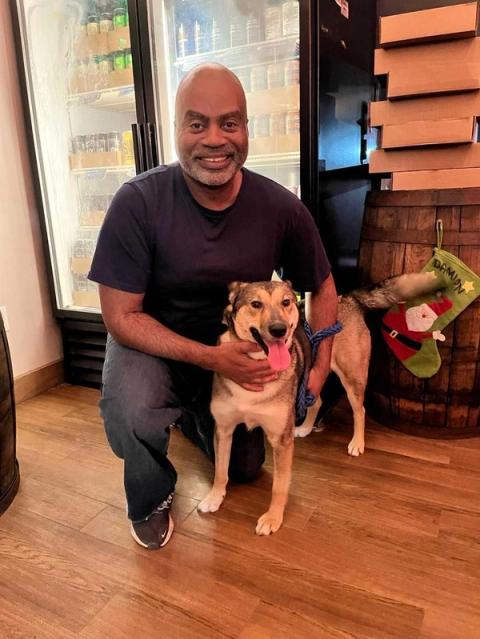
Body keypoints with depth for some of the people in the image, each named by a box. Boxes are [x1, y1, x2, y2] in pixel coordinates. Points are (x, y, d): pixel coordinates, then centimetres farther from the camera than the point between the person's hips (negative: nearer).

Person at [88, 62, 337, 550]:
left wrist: (319, 368, -13)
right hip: (152, 344, -3)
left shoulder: (281, 208, -19)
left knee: (244, 468, 15)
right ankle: (151, 501, 1)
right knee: (133, 414, -36)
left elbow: (323, 289, -4)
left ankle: (190, 415, 46)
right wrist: (208, 357, -32)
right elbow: (121, 315, -23)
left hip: (237, 350, 4)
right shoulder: (138, 203, -27)